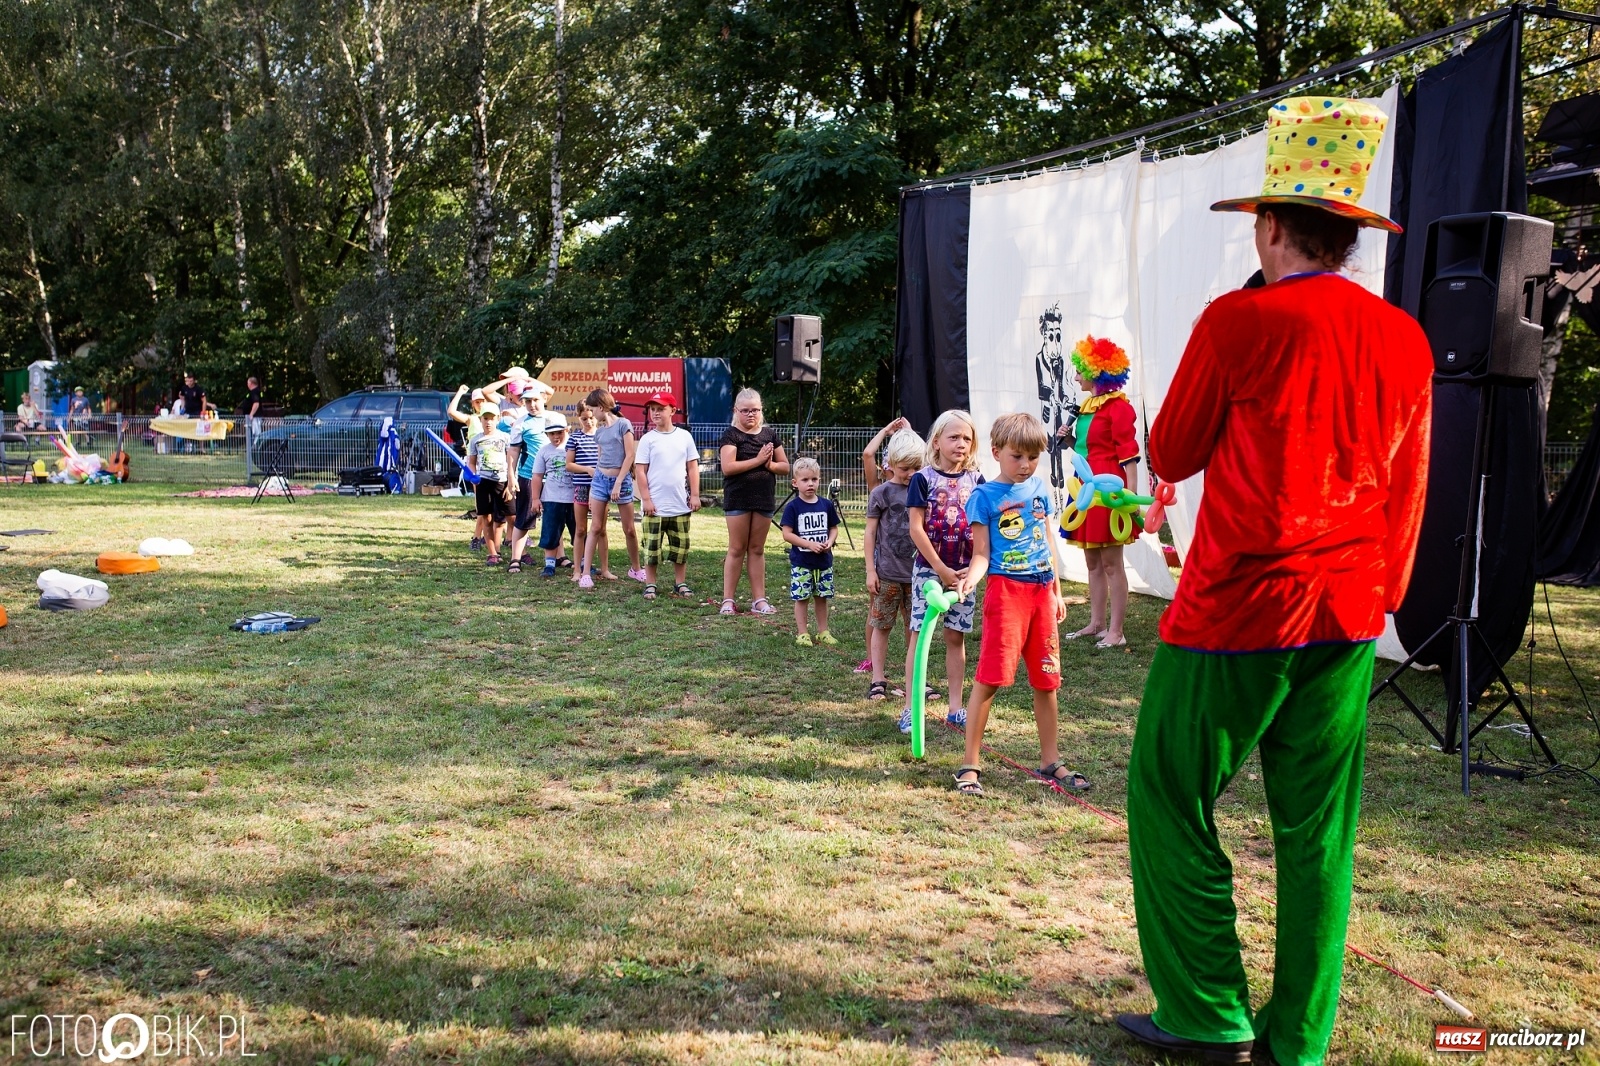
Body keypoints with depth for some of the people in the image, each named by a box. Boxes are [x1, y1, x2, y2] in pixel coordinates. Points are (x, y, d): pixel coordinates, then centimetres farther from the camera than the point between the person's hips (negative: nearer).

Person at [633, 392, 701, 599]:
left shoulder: (684, 436, 4)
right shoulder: (648, 439, -2)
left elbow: (692, 467, 6)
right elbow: (640, 470, -4)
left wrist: (695, 495, 1)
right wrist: (646, 499, -9)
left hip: (680, 504, 2)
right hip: (655, 505, -2)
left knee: (680, 547, 9)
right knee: (652, 547, 3)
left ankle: (680, 584, 20)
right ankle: (650, 585, 12)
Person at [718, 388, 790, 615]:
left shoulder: (770, 434, 11)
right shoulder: (731, 435, -3)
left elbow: (785, 466, 11)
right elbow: (727, 467, -17)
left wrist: (770, 464, -10)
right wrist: (757, 460, -18)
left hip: (764, 499, 4)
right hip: (737, 500, -4)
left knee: (757, 549, 9)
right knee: (737, 549, 0)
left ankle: (759, 600, 13)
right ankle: (728, 600, 7)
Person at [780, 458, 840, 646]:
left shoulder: (826, 505, 3)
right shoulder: (793, 507, -9)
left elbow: (834, 528, 11)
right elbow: (787, 534, -12)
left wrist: (830, 542, -10)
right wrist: (809, 544, -19)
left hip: (824, 560, 4)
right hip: (801, 562, -4)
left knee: (822, 596, 12)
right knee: (801, 597, 1)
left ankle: (823, 631, 23)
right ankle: (802, 633, 11)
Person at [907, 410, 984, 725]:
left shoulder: (975, 480, 4)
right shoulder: (923, 479, -5)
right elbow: (916, 528, -10)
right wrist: (941, 569, -12)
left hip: (964, 571, 3)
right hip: (928, 568, -3)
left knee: (956, 637, 9)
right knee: (921, 635, -1)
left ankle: (956, 708, 16)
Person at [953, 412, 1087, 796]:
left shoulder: (1040, 488, 11)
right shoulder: (984, 496, -3)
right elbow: (982, 553, -5)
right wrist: (973, 576, -26)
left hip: (1042, 589, 5)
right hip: (1005, 588, -5)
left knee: (1046, 679, 11)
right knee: (988, 678, -7)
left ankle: (1050, 760, 25)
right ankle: (970, 766, 2)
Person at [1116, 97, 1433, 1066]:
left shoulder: (1240, 321, -11)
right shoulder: (1405, 341, 6)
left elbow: (1170, 456, 0)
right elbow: (1408, 494, 12)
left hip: (1239, 611, -6)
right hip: (1348, 620, 6)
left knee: (1170, 798, 8)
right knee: (1318, 828, 11)